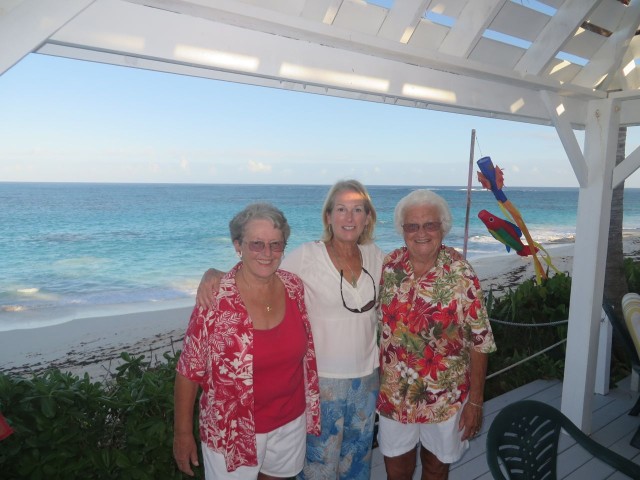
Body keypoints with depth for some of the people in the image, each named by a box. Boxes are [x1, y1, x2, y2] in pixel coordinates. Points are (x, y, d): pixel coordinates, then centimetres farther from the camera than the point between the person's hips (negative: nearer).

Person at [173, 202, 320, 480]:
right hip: (233, 430, -4)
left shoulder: (294, 287, -9)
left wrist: (310, 404, 11)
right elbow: (189, 370, -14)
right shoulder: (216, 301, -22)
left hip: (290, 421, 4)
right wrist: (182, 433, -8)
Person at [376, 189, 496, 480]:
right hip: (394, 392, 2)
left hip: (445, 395, -2)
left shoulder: (462, 275, -16)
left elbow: (479, 342, -11)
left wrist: (475, 401, -9)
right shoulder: (388, 267, -7)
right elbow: (377, 323, 3)